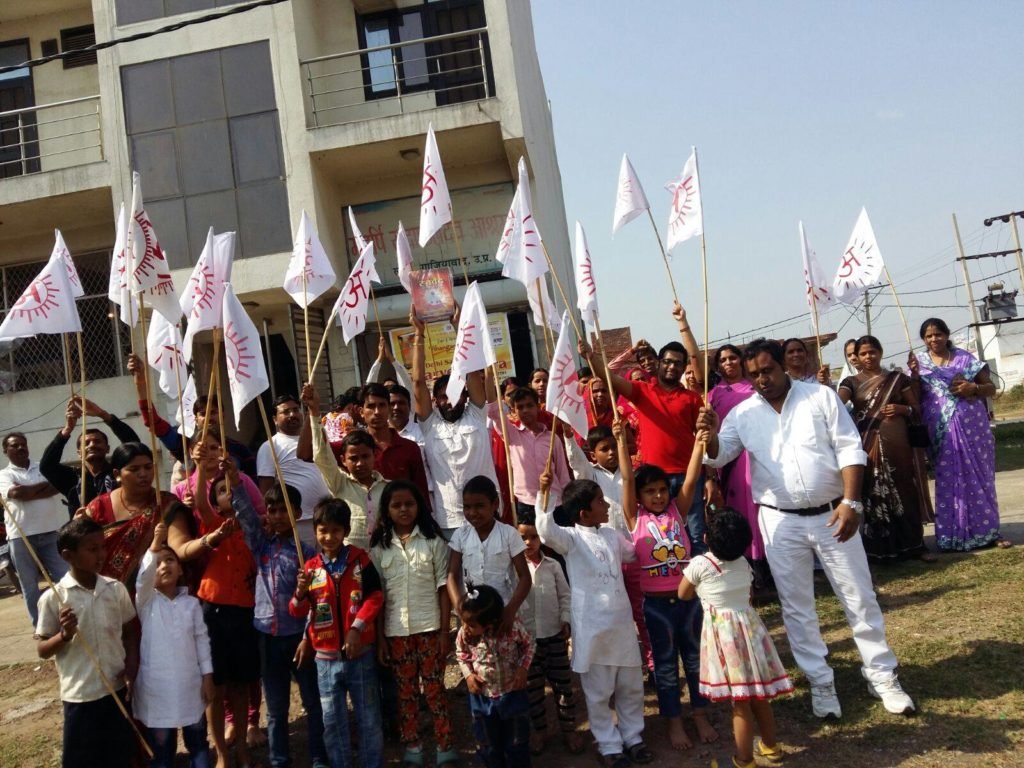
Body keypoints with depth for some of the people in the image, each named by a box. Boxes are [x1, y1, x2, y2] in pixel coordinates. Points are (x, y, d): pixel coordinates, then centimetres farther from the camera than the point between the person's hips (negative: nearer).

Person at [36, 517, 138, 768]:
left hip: (117, 689, 3)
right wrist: (64, 635, -22)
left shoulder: (116, 589, -2)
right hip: (79, 695, -3)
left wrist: (132, 665, -3)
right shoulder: (53, 598, -11)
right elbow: (42, 650, -4)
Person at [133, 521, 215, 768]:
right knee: (161, 748, 8)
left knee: (198, 742, 13)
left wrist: (207, 677, 1)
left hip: (190, 684, 2)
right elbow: (143, 577, -27)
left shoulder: (191, 603, 2)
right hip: (157, 686, -2)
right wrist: (154, 547, -40)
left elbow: (202, 640, 5)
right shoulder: (146, 602, -5)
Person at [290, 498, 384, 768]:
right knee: (332, 721, 12)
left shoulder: (360, 560, -4)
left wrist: (357, 628, -19)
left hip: (360, 653, -1)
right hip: (326, 657, 2)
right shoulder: (310, 568, 0)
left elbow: (375, 597, -8)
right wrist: (301, 592, -22)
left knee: (369, 718, 9)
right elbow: (296, 612, -2)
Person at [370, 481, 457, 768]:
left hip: (429, 627, -2)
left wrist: (445, 630, -5)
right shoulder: (379, 547, 2)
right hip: (396, 631, 2)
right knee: (405, 691, 11)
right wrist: (379, 637, 0)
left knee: (434, 688, 4)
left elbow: (443, 588, -1)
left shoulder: (433, 541, -2)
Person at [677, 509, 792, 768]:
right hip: (749, 626, 6)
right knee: (758, 694, 18)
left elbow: (683, 595, 4)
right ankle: (770, 746, 33)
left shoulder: (700, 564, -10)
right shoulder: (743, 563, 5)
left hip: (724, 632, -6)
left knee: (740, 702, 0)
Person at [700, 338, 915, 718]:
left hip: (832, 514, -1)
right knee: (797, 607, 8)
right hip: (781, 522, 1)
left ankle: (882, 675, 24)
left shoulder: (821, 396, -4)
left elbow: (849, 450, -6)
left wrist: (850, 501, -16)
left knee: (859, 597, 8)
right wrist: (710, 436, -27)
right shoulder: (742, 414, 0)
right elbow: (718, 456, -4)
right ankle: (821, 682, 23)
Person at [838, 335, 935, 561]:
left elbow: (917, 409, 10)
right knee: (873, 495, 2)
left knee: (903, 491, 2)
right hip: (867, 446, 0)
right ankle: (879, 548, 9)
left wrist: (901, 409, -11)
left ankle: (916, 544, 11)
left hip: (896, 444, 0)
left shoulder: (898, 379, 9)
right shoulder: (851, 382, 7)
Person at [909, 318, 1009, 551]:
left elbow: (991, 388, 8)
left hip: (972, 427, 1)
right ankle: (954, 537, 7)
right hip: (942, 432, 0)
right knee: (949, 481, 2)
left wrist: (974, 387, -12)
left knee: (980, 477, 5)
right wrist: (914, 374, -15)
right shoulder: (918, 362, 5)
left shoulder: (965, 358, 6)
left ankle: (988, 531, 14)